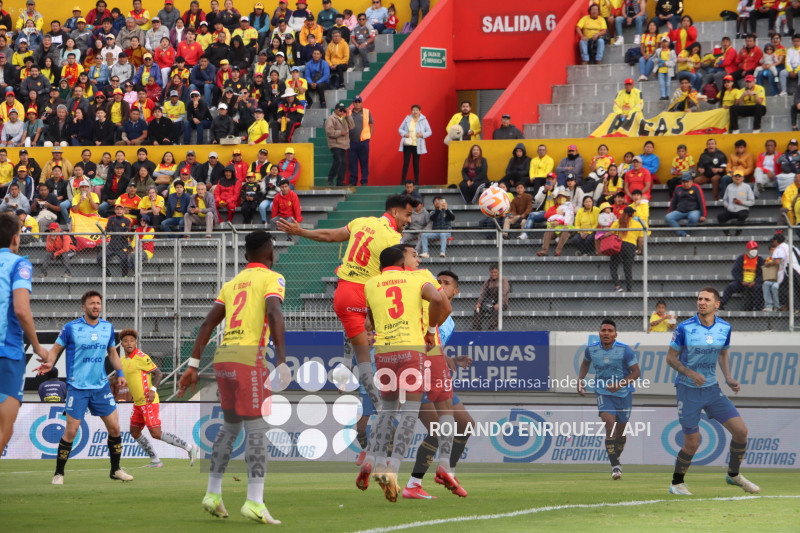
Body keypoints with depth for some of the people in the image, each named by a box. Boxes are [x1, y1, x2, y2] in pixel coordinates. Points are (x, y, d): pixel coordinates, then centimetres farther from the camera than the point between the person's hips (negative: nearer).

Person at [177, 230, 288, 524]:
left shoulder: (232, 284, 21)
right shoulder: (272, 279, 2)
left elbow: (207, 325, 17)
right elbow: (274, 315, -16)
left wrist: (193, 366, 17)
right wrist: (281, 362, -23)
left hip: (223, 356, 7)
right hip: (249, 357, -7)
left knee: (230, 426, 20)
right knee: (257, 430, -6)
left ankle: (213, 494, 23)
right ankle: (254, 501, -13)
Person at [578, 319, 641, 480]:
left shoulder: (625, 350, -13)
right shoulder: (591, 349, -4)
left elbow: (636, 372, -11)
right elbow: (585, 363, 19)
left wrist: (620, 384, -25)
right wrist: (580, 381, 5)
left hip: (623, 394, 0)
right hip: (603, 393, 0)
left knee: (621, 431, 10)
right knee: (610, 424, -21)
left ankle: (617, 458, 39)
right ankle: (615, 467, -20)